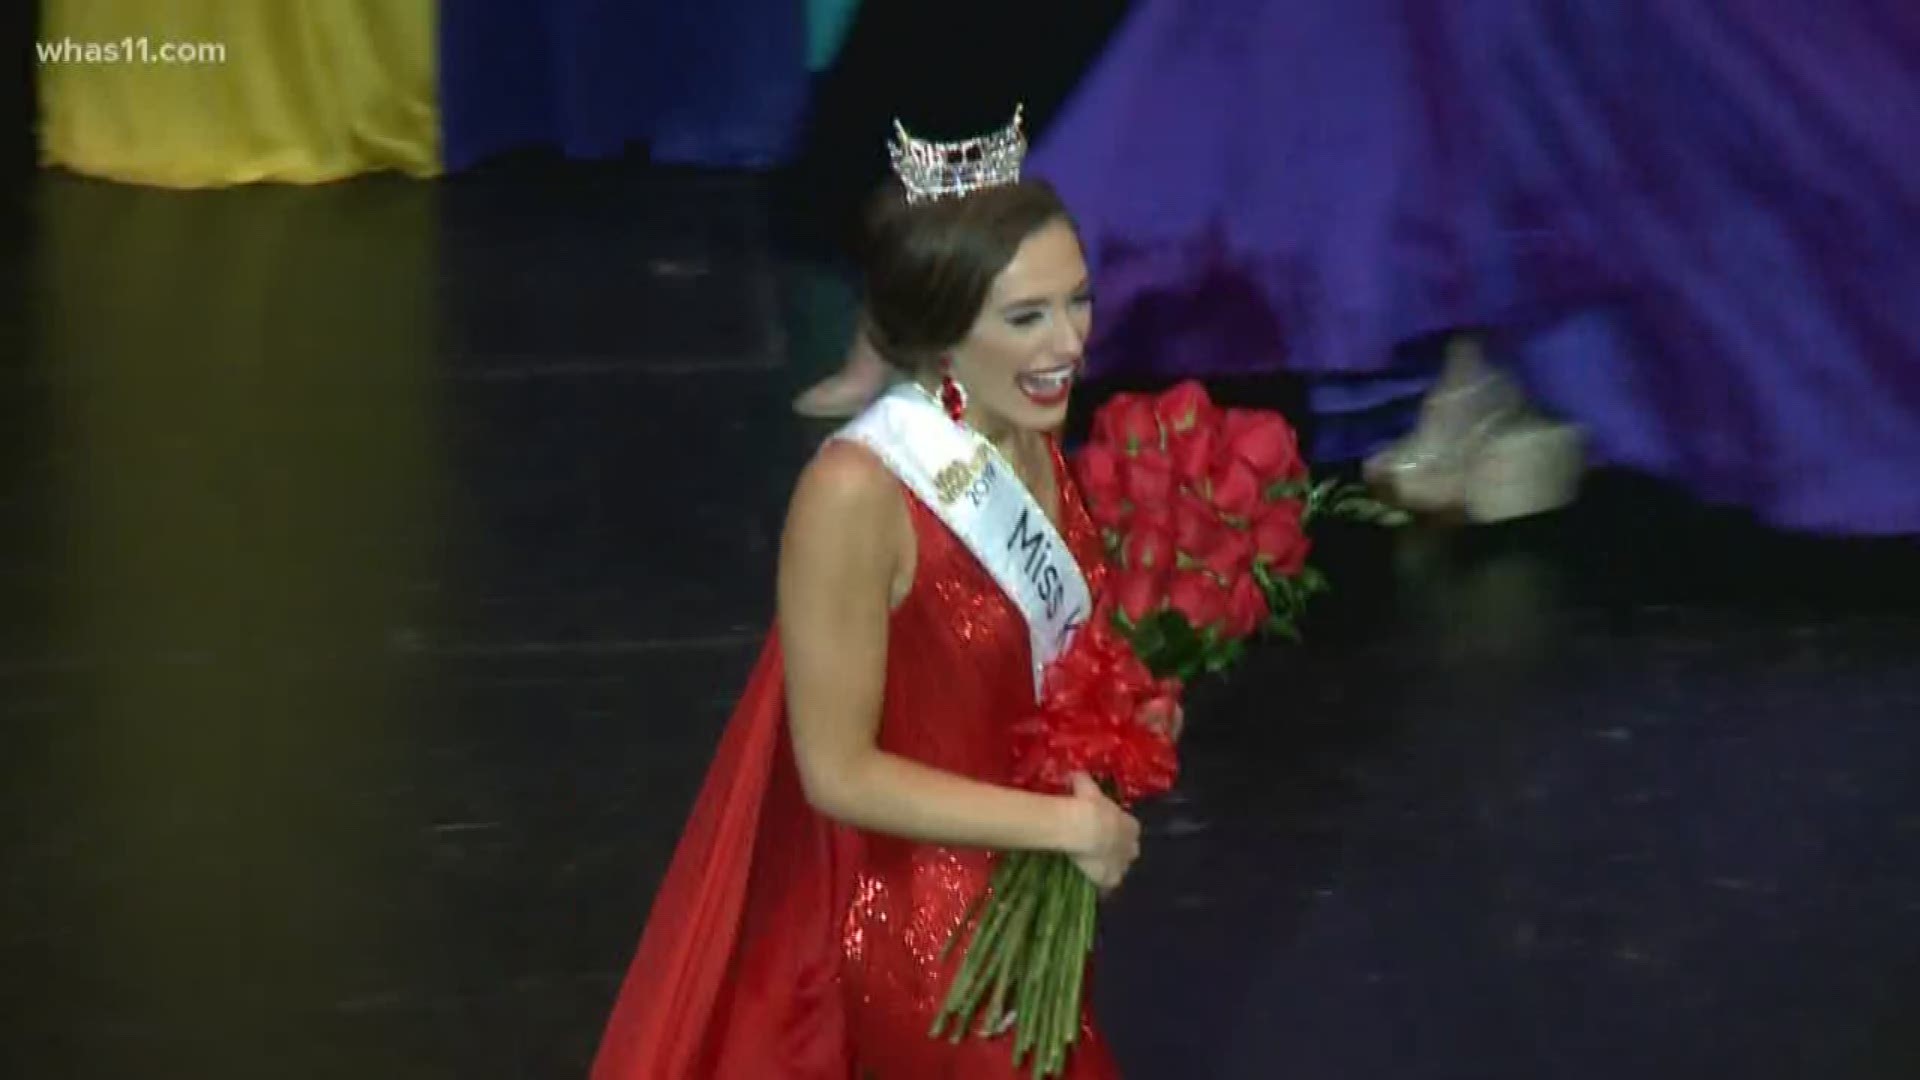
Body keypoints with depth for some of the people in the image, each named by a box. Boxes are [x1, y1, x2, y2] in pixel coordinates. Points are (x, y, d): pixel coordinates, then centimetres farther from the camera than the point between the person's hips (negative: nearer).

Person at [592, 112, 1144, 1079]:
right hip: (890, 918, -7)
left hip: (1007, 892, 7)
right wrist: (1064, 824, -20)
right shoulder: (856, 493, -28)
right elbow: (839, 772, -23)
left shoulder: (1030, 439, -5)